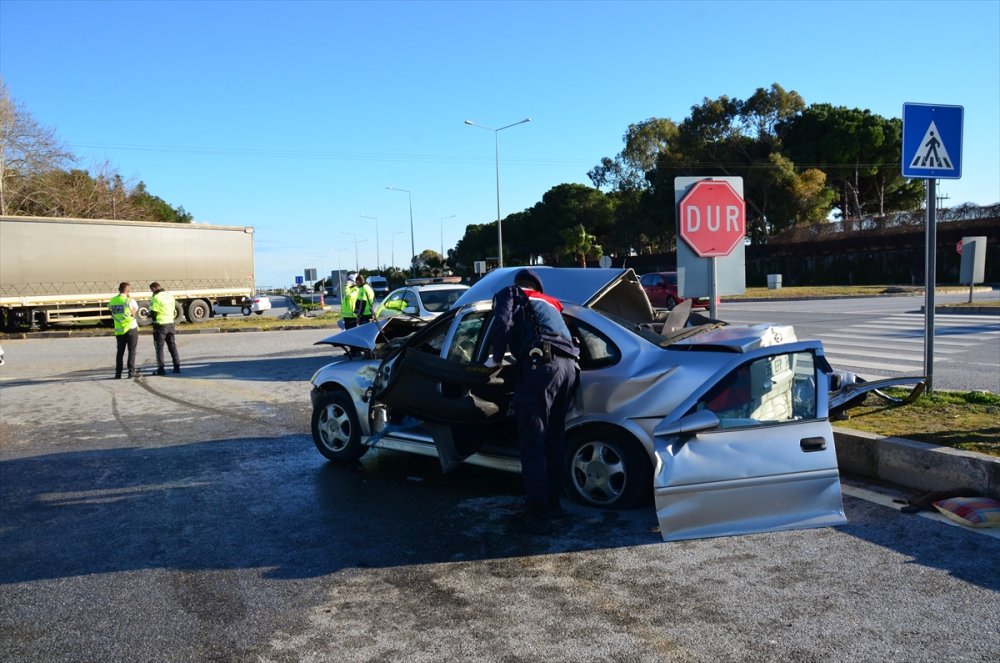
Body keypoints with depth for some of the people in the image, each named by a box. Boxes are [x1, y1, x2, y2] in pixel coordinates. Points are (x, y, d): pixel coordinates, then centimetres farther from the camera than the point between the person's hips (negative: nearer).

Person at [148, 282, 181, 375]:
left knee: (159, 347, 2)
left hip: (160, 325, -6)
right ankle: (177, 366, 13)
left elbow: (153, 313, -15)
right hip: (170, 323, 6)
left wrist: (149, 314, 5)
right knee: (172, 345, 13)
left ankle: (161, 368, 0)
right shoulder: (170, 296, 9)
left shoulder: (156, 297, -14)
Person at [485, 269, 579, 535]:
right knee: (554, 439, 19)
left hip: (541, 366, -7)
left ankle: (538, 515, 1)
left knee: (532, 444, -1)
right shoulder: (549, 303, 37)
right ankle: (552, 502, 30)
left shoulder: (509, 293, 17)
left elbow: (503, 324, -2)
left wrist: (496, 358, 10)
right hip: (568, 366, 7)